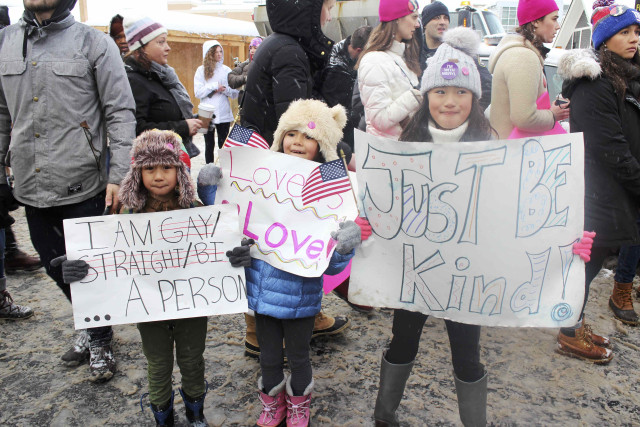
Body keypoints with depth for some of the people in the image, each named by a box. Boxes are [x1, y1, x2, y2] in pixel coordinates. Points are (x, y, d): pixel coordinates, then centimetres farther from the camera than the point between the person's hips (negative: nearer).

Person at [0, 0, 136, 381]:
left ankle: (99, 340, 30)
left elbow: (121, 113, -8)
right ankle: (90, 326, 40)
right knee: (57, 269, 17)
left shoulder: (94, 43, -3)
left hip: (84, 188, -5)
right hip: (31, 189, 5)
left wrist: (119, 176, -15)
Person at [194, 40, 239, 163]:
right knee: (209, 145, 7)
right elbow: (198, 92, -5)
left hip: (224, 114, 1)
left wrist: (224, 89, -13)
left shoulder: (226, 70, 8)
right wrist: (214, 86, -12)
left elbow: (235, 93, 4)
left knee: (224, 144, 4)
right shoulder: (201, 70, 3)